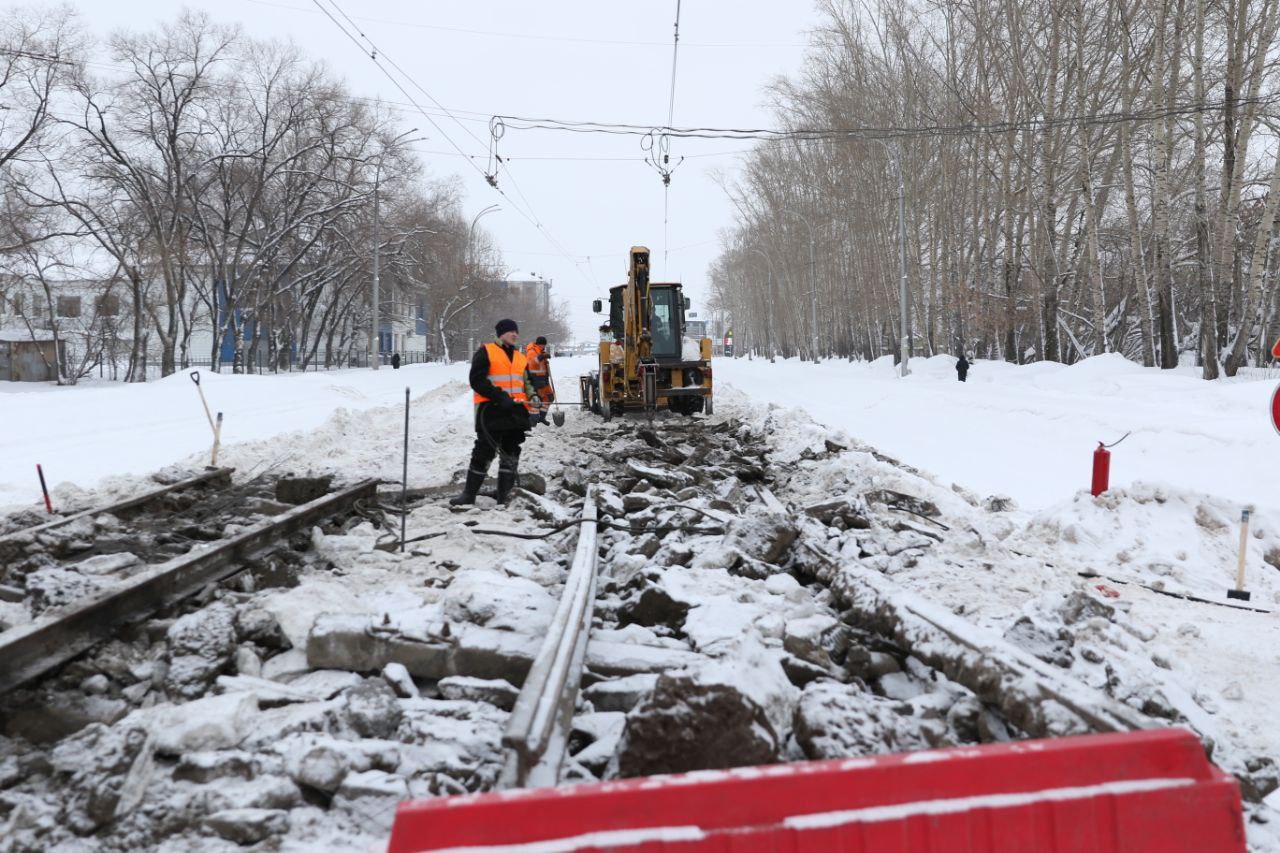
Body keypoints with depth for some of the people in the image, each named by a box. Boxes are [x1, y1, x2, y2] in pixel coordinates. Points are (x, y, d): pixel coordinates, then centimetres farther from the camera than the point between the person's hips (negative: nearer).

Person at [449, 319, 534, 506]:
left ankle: (505, 496, 14)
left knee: (511, 454, 7)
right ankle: (469, 494, 4)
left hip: (515, 411, 6)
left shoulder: (521, 358, 18)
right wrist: (500, 397, -20)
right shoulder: (486, 352, -1)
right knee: (484, 452, -4)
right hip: (491, 410, -6)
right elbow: (477, 380, -11)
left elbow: (527, 383, 26)